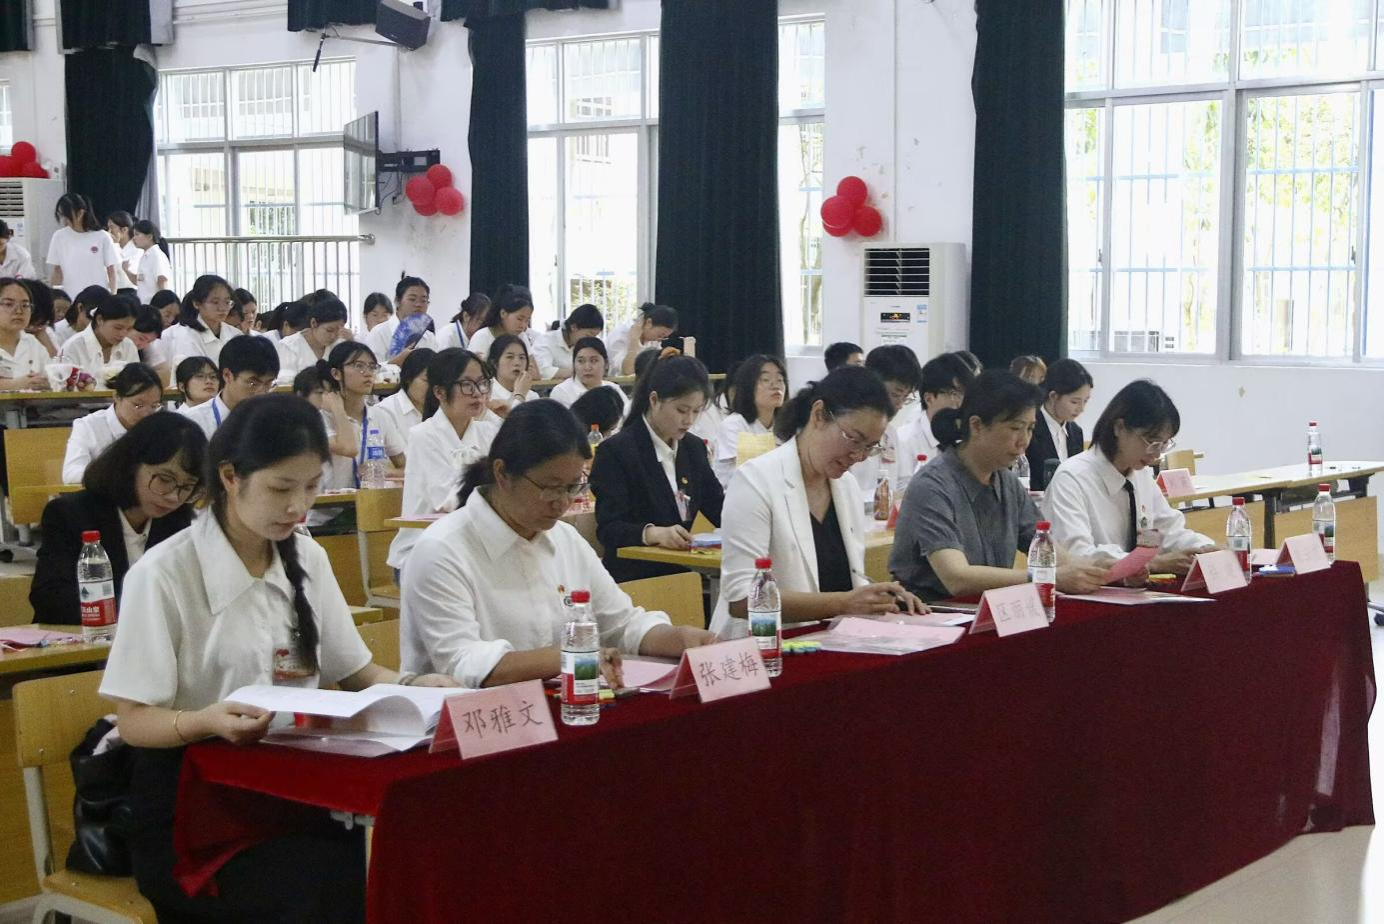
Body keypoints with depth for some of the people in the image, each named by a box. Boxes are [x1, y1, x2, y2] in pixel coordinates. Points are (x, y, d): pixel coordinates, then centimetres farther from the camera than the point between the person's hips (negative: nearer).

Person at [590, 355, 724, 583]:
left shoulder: (693, 448, 15)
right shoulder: (616, 451, -7)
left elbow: (718, 506, 16)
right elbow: (608, 530, -14)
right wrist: (653, 533, -34)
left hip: (681, 573, 6)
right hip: (633, 580, -6)